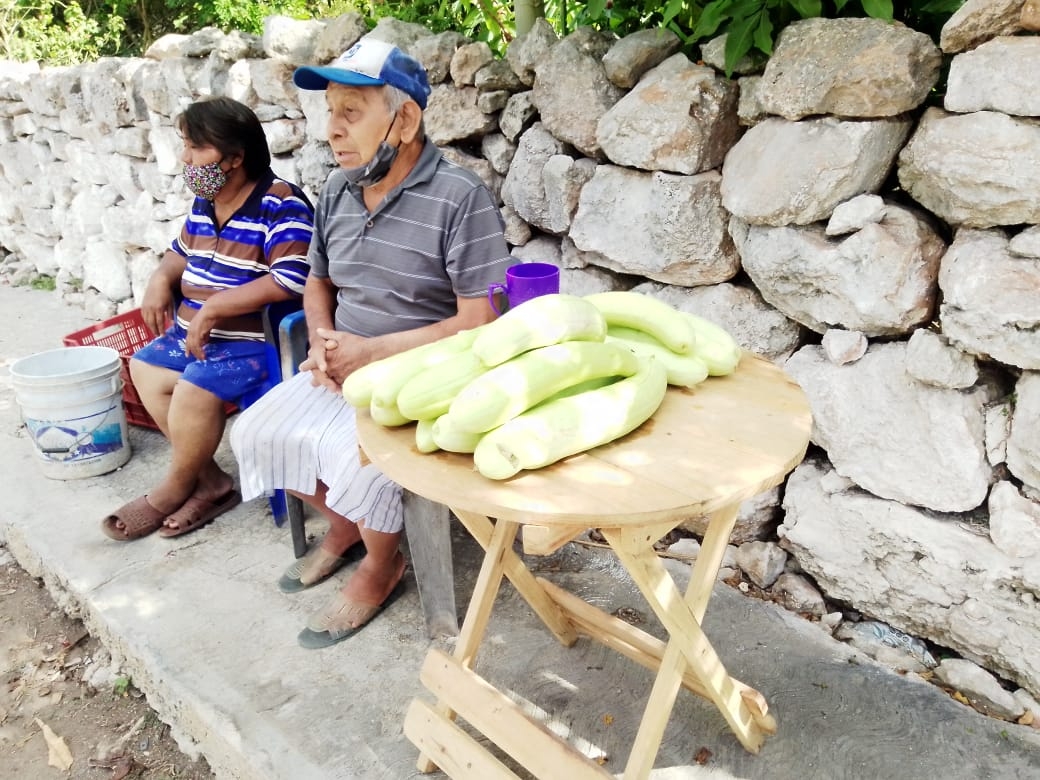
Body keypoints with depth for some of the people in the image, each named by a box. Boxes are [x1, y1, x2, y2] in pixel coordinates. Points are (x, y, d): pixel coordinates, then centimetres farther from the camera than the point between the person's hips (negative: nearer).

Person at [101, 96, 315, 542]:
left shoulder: (280, 205, -19)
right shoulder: (204, 203, 8)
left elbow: (290, 283, -28)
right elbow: (181, 253, 24)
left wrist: (213, 307, -25)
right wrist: (161, 280, 0)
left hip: (254, 340, -10)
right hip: (193, 332, 10)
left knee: (194, 390, -25)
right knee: (144, 368, 5)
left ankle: (175, 489, 4)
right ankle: (210, 481, 7)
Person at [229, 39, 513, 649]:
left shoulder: (460, 198, -17)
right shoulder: (338, 191, 5)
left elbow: (479, 323, -20)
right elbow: (318, 282, 18)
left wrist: (371, 352, -21)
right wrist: (324, 341, -5)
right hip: (345, 366, 8)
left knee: (356, 454, -28)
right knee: (257, 433, -3)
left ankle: (381, 567, 4)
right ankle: (346, 525, 22)